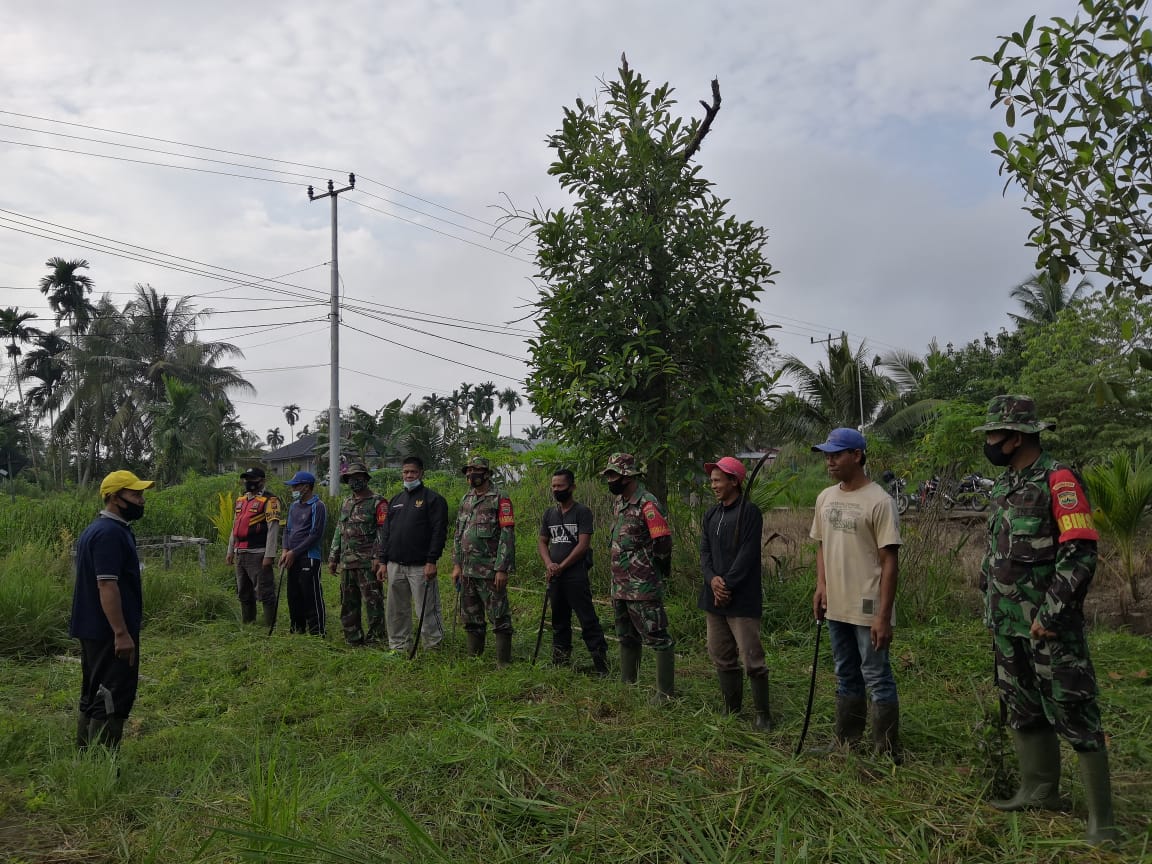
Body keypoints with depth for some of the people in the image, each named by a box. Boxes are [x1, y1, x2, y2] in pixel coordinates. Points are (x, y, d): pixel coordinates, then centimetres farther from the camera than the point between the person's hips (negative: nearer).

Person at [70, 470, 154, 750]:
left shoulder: (96, 529, 14)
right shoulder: (111, 533, -19)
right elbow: (107, 585, -25)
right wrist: (121, 633, -25)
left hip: (92, 629, 11)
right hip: (109, 632, -11)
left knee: (94, 696, 17)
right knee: (113, 699, -5)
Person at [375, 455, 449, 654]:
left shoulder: (433, 499, -2)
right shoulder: (395, 500, 17)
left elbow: (439, 532, -10)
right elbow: (386, 532, 18)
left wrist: (431, 561, -16)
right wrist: (382, 561, 10)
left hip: (420, 566, -6)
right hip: (395, 566, 6)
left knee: (428, 608, -3)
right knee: (397, 610, 11)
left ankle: (434, 647, 7)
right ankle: (399, 646, 22)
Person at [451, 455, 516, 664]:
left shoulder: (500, 500, -8)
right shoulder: (466, 501, 14)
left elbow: (507, 536, -13)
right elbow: (458, 535, 18)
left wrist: (502, 569, -18)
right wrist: (456, 565, 11)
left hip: (490, 571, -7)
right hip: (467, 572, 7)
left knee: (499, 617, -2)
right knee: (472, 618, 14)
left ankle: (503, 661, 4)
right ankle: (473, 657, 25)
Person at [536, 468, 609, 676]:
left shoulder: (582, 512, -5)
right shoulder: (549, 514, 13)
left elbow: (583, 545, -12)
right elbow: (542, 542, 14)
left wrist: (561, 567, -13)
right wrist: (549, 564, -5)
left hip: (576, 576, -6)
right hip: (554, 577, 6)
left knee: (588, 620, -8)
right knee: (559, 621, 15)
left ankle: (601, 664, -4)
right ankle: (561, 662, 26)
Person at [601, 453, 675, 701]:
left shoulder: (646, 504, -17)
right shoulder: (619, 503, 13)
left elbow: (663, 541, -21)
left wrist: (649, 567, -6)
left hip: (643, 587, -10)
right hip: (621, 585, 10)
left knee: (657, 638, -3)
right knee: (627, 637, 20)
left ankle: (666, 691, 4)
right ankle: (627, 683, 33)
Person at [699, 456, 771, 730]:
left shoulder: (749, 512, -8)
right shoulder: (711, 514, 14)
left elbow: (747, 555, -14)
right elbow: (704, 552, 8)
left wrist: (727, 585, -16)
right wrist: (713, 579, -10)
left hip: (742, 599, -7)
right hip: (714, 597, 7)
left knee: (752, 658, -4)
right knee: (722, 658, 13)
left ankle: (762, 714, 9)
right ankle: (731, 710, 24)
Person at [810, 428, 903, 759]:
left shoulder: (879, 501, -15)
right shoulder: (825, 498, 7)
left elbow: (890, 561, -15)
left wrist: (883, 616, -18)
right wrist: (821, 585, 4)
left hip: (868, 610, -7)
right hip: (836, 607, 7)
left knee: (877, 679, 2)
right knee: (846, 678, 18)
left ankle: (888, 754, 14)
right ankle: (846, 744, 31)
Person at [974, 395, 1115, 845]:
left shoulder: (1057, 480, -14)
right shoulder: (1004, 484, 11)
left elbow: (1080, 553, -19)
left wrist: (1050, 613, -20)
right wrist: (991, 604, 16)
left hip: (1048, 624, -8)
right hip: (1008, 623, 8)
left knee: (1074, 715, -2)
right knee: (1023, 711, 16)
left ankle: (1100, 817, 7)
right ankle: (1040, 791, 29)